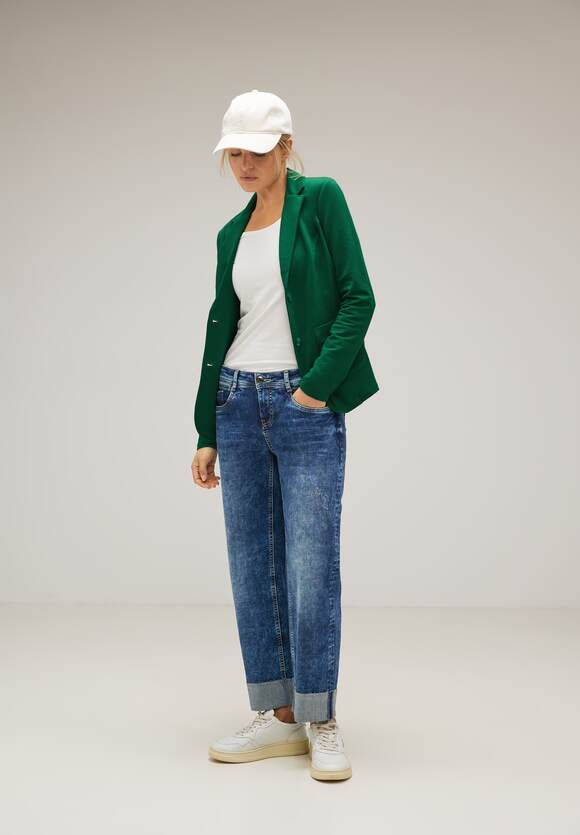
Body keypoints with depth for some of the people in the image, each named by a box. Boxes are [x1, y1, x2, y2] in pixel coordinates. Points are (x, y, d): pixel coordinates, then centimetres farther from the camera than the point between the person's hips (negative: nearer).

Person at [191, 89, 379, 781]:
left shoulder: (320, 199, -1)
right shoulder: (231, 235, 15)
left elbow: (358, 297, -7)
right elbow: (220, 328, 15)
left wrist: (318, 385, -14)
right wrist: (207, 431, 11)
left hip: (306, 406, -6)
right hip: (238, 403, 6)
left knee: (310, 566, -6)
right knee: (253, 566, 6)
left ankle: (321, 722, 8)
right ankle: (280, 716, 16)